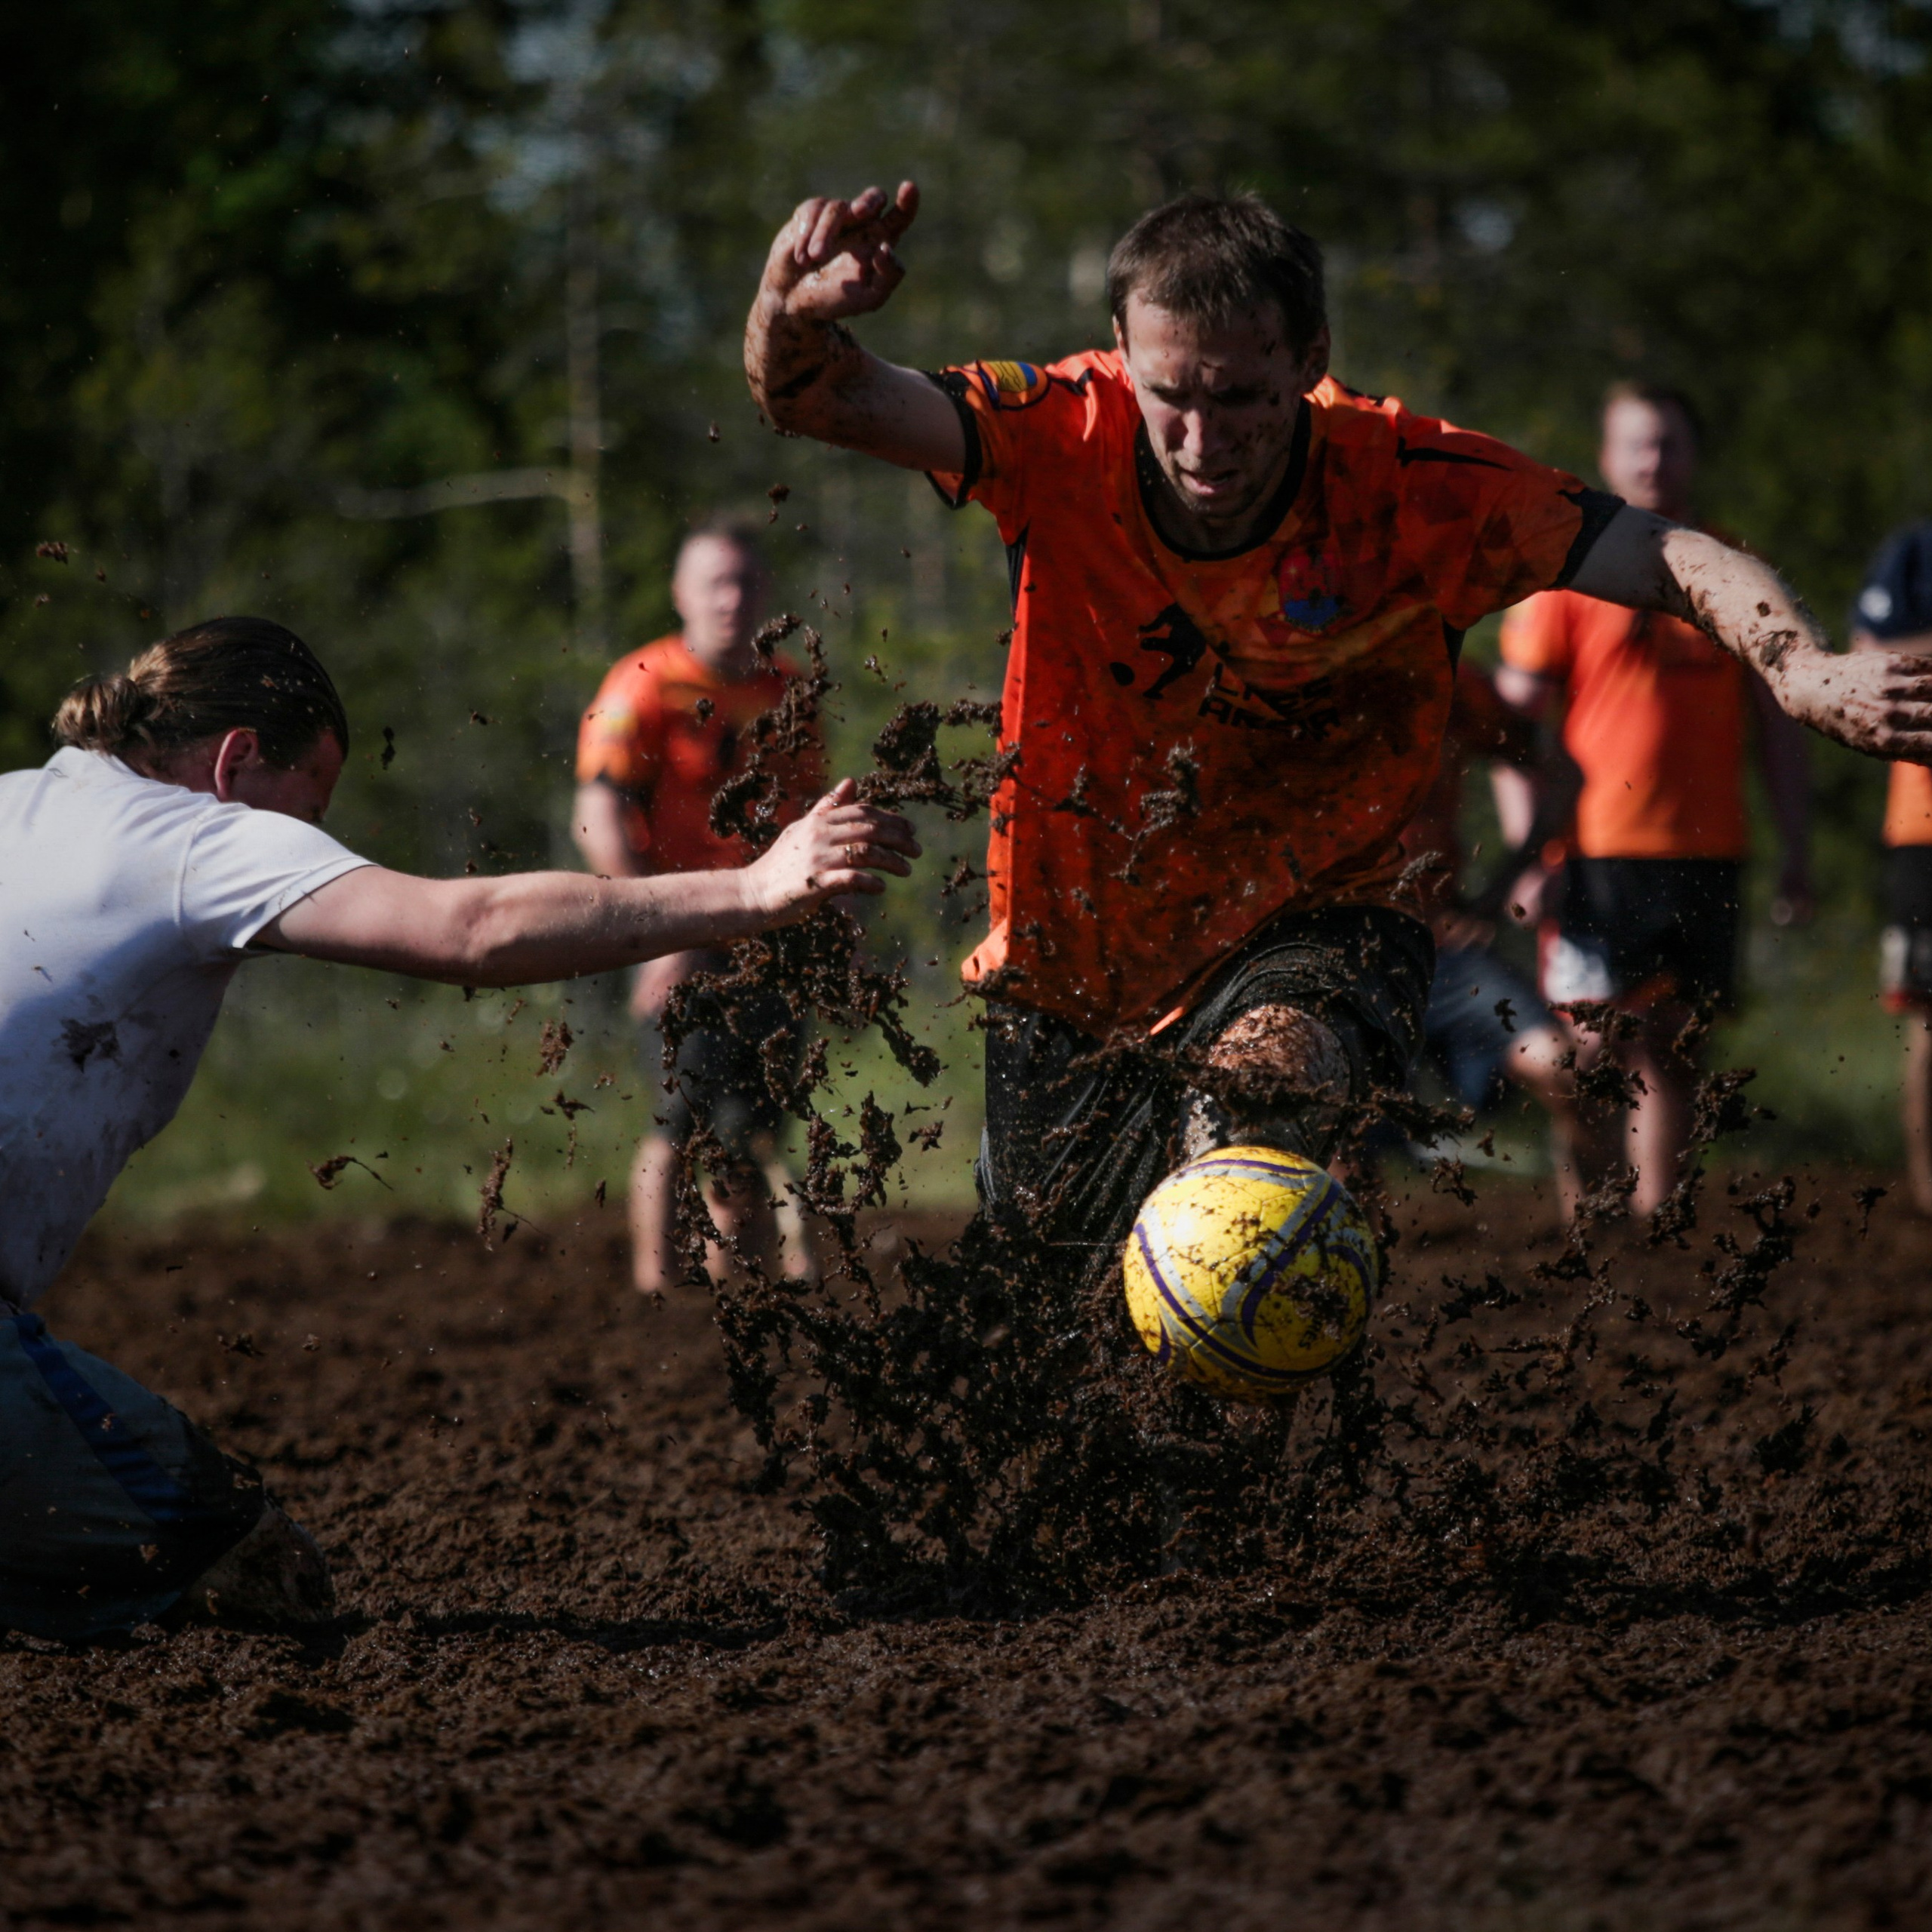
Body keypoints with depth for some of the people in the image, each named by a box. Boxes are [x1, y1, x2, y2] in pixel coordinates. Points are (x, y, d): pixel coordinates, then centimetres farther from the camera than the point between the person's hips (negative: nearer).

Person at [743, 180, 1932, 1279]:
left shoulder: (1409, 488, -22)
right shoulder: (1064, 440, -20)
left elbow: (1674, 559, -22)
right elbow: (824, 402, -29)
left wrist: (1809, 672, -43)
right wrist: (795, 318, -53)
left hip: (1316, 926, -2)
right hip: (1071, 947, 2)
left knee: (1264, 1083, -38)